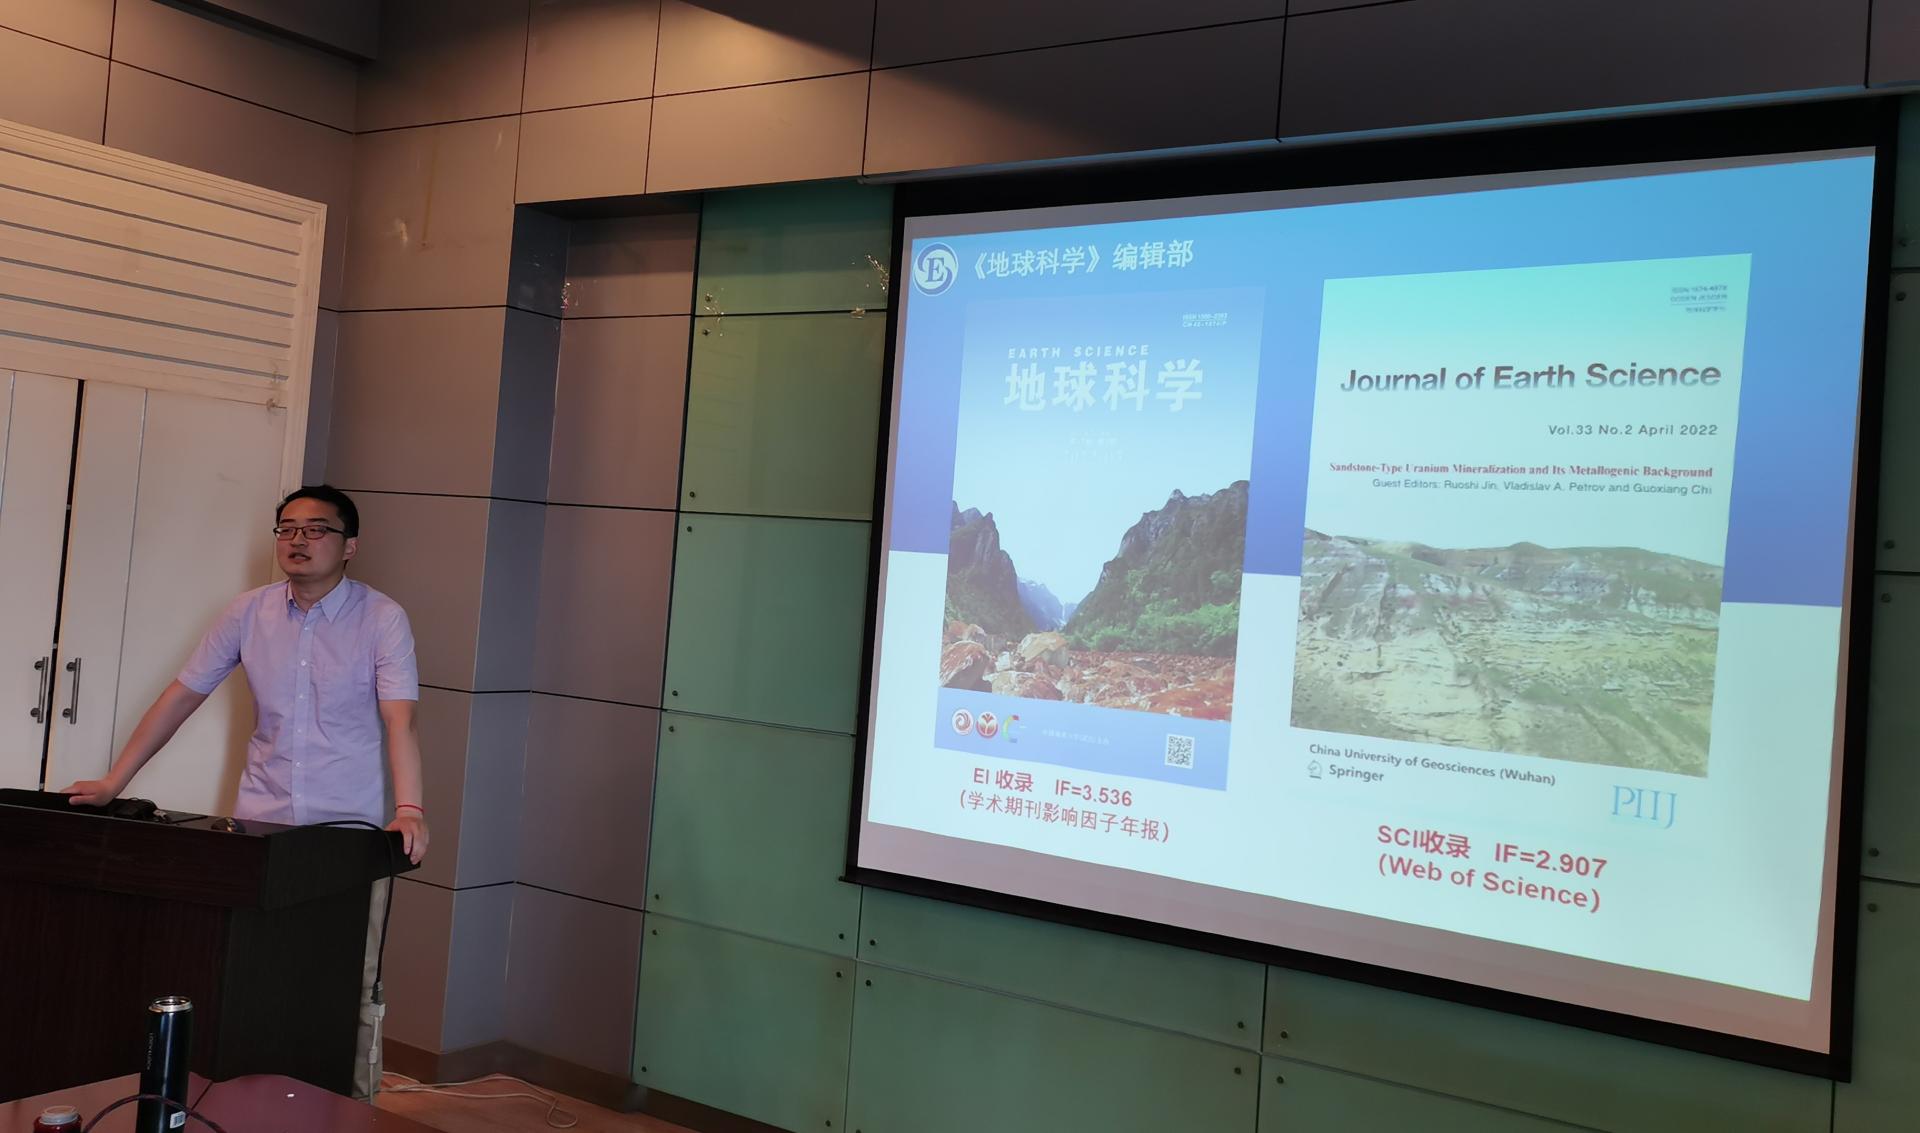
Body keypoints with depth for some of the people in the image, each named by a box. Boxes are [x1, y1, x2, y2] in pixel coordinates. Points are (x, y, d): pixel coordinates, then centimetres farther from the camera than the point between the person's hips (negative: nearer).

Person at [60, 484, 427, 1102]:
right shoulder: (249, 612, 3)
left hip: (349, 829, -3)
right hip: (261, 821, 3)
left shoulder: (382, 618, -8)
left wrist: (409, 810, -30)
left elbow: (399, 718, -17)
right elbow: (181, 696, 7)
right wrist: (113, 782, 4)